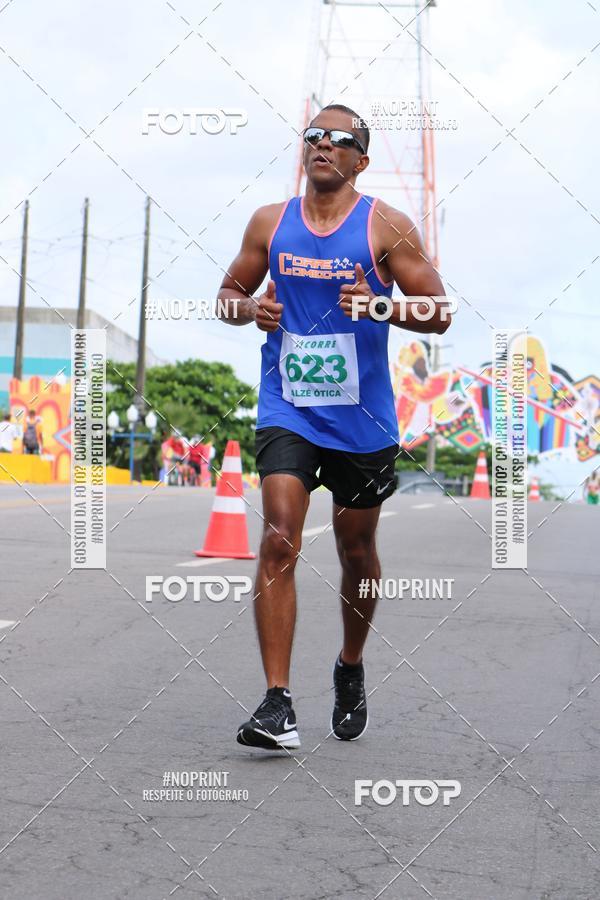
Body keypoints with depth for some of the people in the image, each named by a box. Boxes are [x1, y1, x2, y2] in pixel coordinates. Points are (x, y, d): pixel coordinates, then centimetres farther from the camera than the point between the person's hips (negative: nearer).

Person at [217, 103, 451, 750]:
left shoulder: (386, 227, -2)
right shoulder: (270, 222, 7)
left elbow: (439, 313, -3)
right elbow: (228, 293, 18)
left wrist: (379, 307, -22)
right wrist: (250, 309, -5)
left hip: (362, 418, 0)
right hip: (286, 411, 1)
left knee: (356, 551, 13)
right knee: (279, 541, -15)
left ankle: (350, 670, 38)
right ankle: (277, 706, -15)